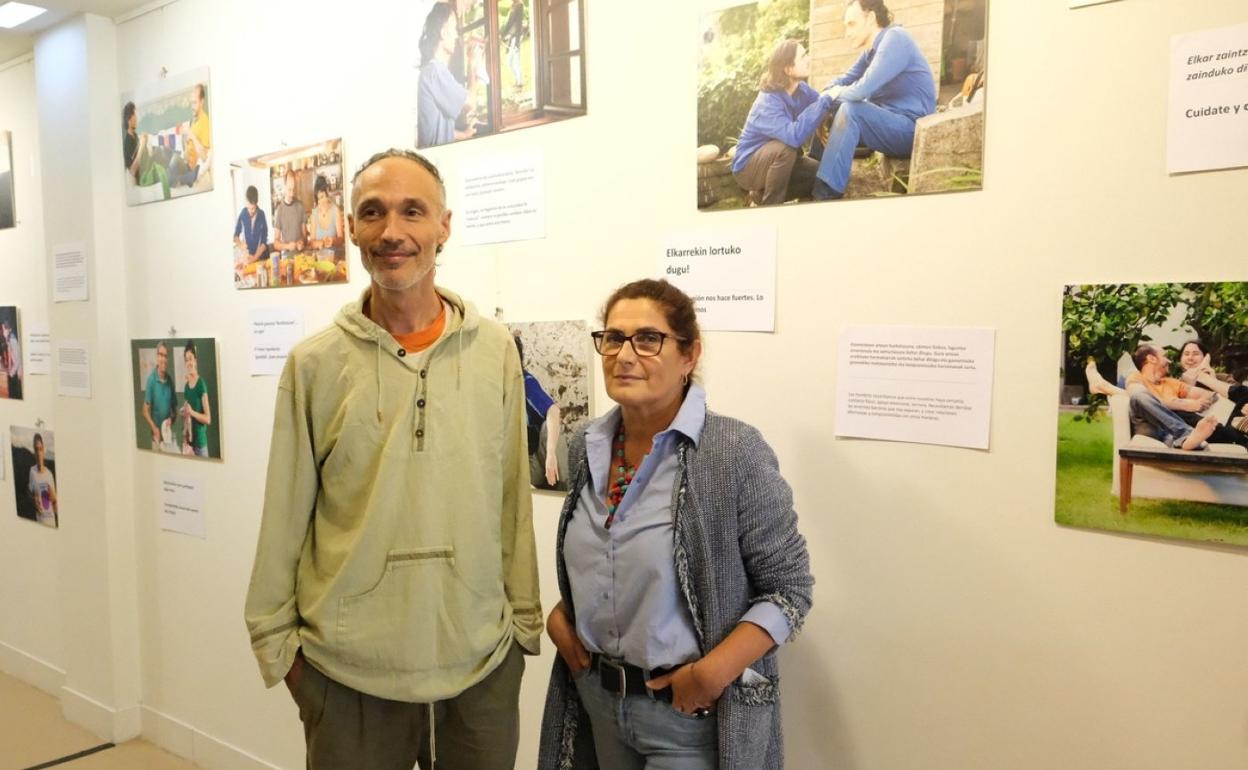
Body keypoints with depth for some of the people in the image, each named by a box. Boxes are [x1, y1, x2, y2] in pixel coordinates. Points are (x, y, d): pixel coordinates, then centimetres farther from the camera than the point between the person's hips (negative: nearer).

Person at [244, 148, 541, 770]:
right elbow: (284, 519, 0)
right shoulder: (314, 364, -5)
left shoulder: (496, 351, -3)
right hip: (346, 674, -1)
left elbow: (513, 504, 1)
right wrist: (277, 641, 2)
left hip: (483, 667, 1)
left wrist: (523, 620, 4)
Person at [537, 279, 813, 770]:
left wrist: (713, 673, -20)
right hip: (597, 700, 6)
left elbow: (789, 587, -13)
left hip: (691, 715, -5)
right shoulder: (588, 448, 0)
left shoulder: (735, 453, -17)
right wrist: (560, 614, 0)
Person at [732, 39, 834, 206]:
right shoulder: (768, 102, -30)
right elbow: (795, 136, -44)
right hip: (749, 166, -7)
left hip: (777, 160, 8)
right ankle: (770, 206, -15)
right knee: (785, 147, -35)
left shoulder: (801, 89, -6)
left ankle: (764, 194, 9)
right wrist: (826, 100, -38)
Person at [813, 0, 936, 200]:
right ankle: (812, 176, 4)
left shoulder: (895, 39, -16)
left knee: (850, 110, -28)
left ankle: (827, 192, -30)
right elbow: (844, 80, 17)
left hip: (911, 129, -9)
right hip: (888, 122, 9)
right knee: (828, 111, 8)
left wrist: (837, 94, -6)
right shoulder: (872, 49, 12)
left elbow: (863, 89, -26)